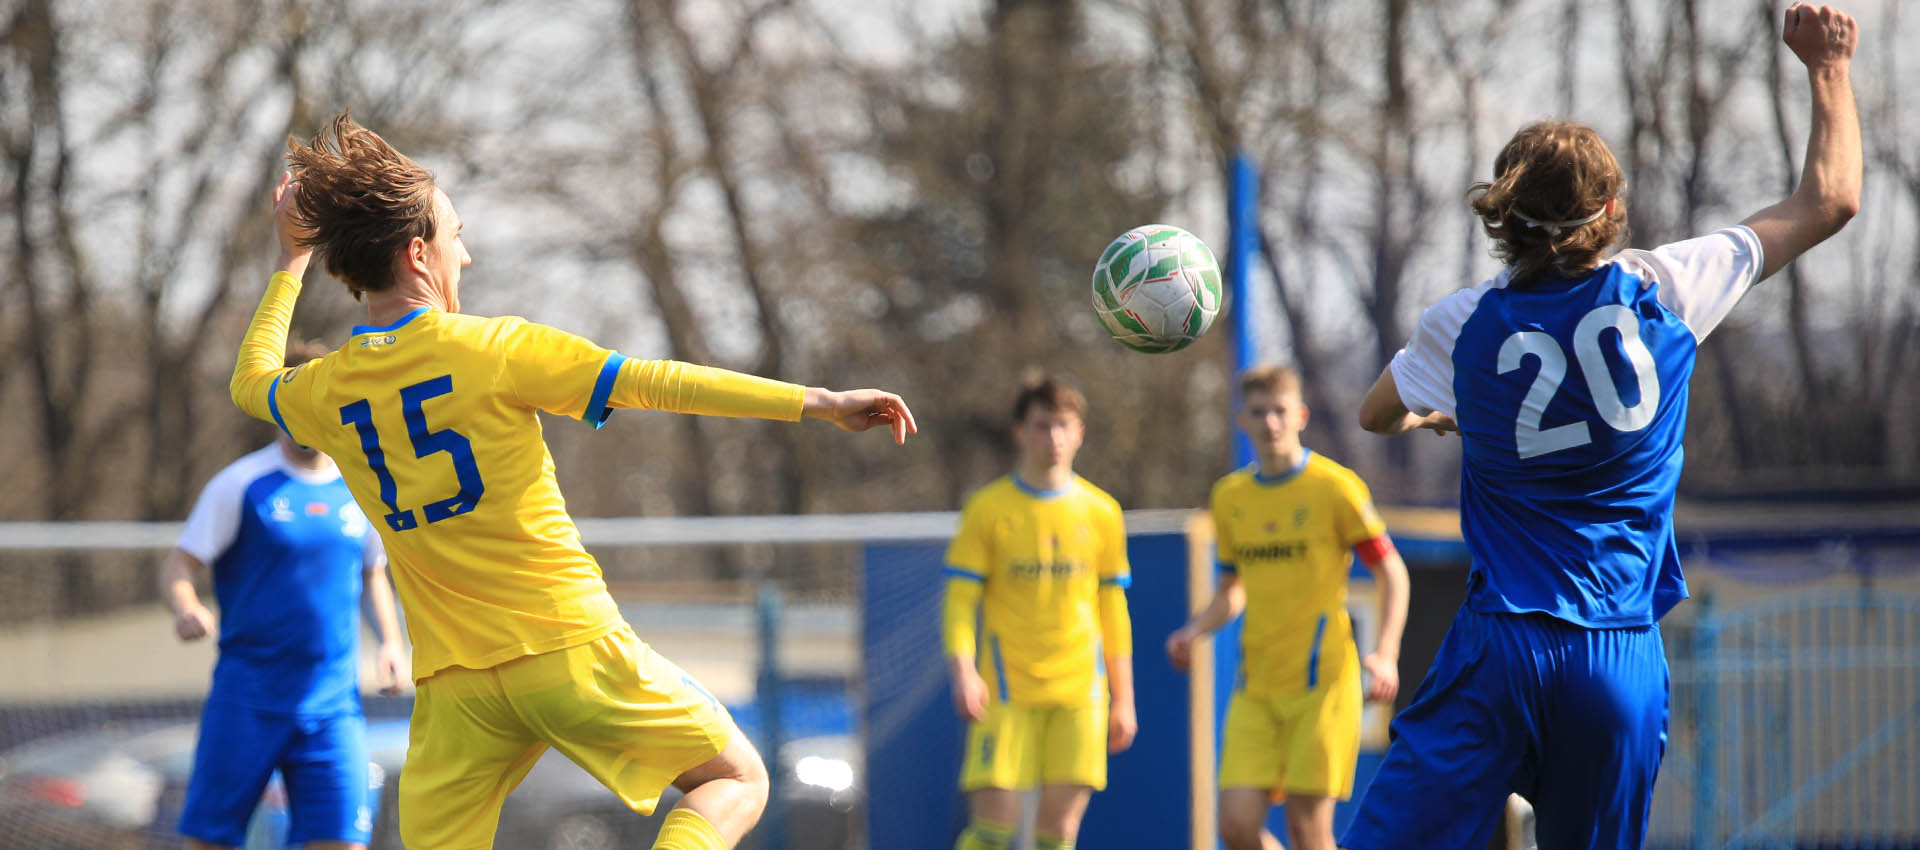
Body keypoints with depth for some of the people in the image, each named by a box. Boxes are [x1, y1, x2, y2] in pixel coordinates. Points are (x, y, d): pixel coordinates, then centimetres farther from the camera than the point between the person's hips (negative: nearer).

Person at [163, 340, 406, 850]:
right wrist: (186, 610, -26)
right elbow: (179, 566, -4)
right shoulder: (243, 484, -3)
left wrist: (389, 642, 10)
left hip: (333, 704, 3)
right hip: (247, 700, -3)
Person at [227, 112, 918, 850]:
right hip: (569, 646, -4)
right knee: (734, 780, 11)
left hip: (453, 682, 4)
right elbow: (660, 385, -8)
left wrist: (291, 262, 42)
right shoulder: (494, 349, -7)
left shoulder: (324, 392, 6)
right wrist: (819, 402, -5)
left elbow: (250, 382, 31)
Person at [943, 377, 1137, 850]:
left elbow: (1113, 612, 14)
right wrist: (962, 671, -17)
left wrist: (1123, 699, 12)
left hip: (1080, 691, 2)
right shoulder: (988, 509, 2)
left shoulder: (1101, 513, 9)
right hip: (1006, 691, -2)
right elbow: (961, 600, -2)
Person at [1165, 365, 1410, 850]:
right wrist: (1194, 632, 1)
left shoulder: (1334, 487, -4)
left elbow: (1393, 575, -1)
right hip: (1255, 687, 4)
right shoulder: (1230, 497, 11)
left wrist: (1384, 655, -15)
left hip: (1323, 680, -4)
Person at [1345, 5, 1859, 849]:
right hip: (1625, 662, 1)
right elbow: (1830, 199, 11)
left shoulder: (1461, 327, 1)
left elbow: (1378, 414, 26)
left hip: (1501, 648, -1)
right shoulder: (1662, 292, 0)